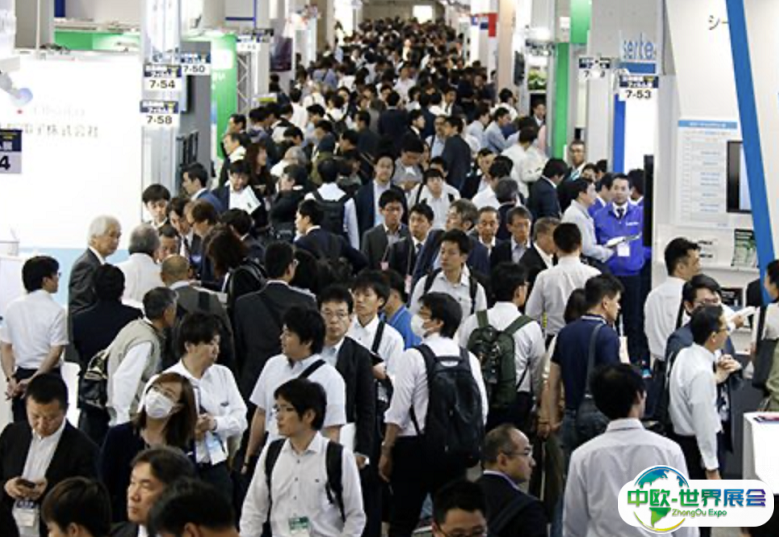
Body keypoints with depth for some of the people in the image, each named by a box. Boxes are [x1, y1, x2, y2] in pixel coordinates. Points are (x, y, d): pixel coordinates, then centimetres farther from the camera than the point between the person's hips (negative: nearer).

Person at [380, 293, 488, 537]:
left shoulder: (413, 357, -11)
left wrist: (386, 451, -3)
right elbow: (481, 410, 4)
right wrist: (470, 445, 17)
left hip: (415, 447, -5)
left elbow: (398, 411, -11)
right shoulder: (469, 360, 3)